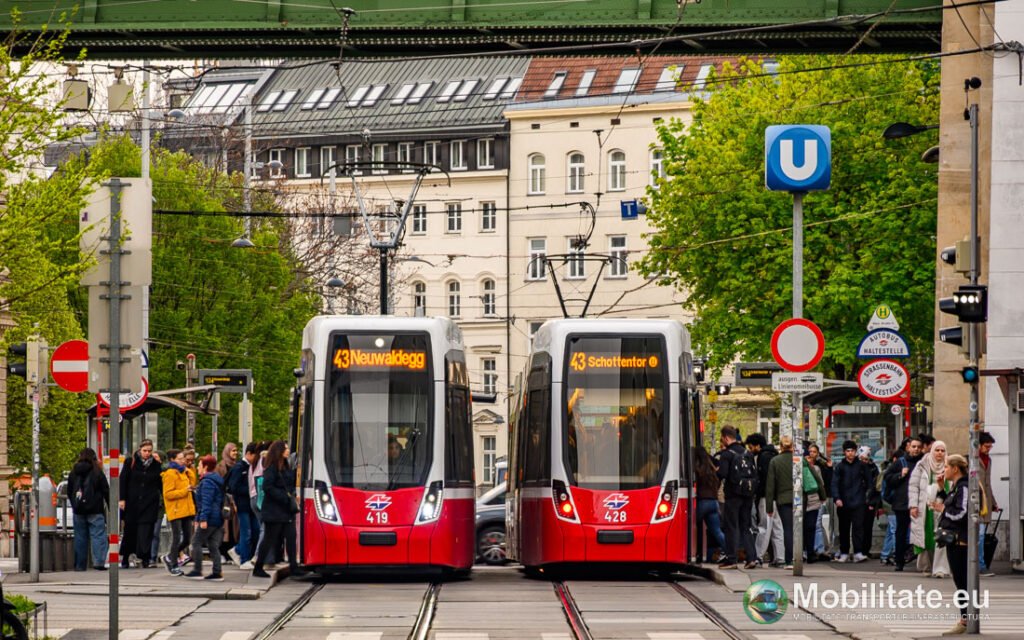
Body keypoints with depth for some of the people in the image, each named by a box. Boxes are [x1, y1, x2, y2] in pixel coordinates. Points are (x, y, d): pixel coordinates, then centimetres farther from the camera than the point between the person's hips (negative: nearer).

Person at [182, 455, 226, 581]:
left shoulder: (207, 482, -13)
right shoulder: (217, 480, 19)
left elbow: (206, 502, -22)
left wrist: (203, 518, -26)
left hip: (209, 518, -10)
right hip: (219, 518, 10)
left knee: (196, 542, -2)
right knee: (214, 546, 9)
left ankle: (197, 571, -2)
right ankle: (217, 573, 5)